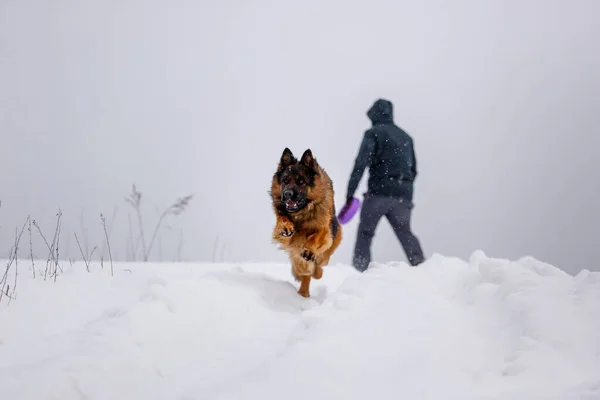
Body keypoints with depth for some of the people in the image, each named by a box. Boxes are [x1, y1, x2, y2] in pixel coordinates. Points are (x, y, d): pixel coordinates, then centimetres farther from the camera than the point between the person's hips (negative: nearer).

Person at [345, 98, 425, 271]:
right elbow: (413, 169, 23)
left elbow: (361, 164, -11)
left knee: (365, 233, 1)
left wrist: (350, 193, -14)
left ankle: (360, 270, -8)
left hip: (379, 192, -5)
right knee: (405, 233, 11)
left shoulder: (373, 133, 1)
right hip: (403, 194, 5)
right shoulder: (406, 137, 21)